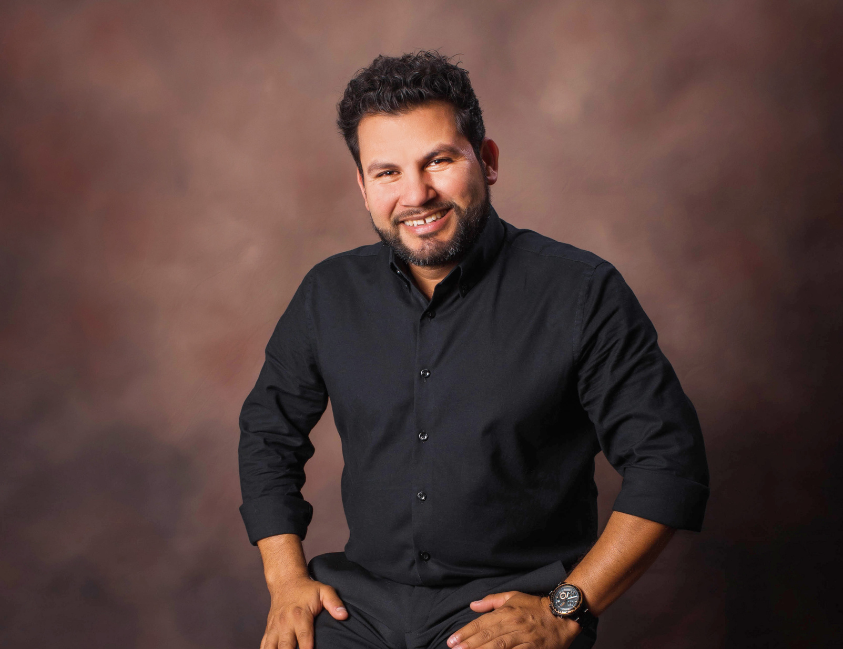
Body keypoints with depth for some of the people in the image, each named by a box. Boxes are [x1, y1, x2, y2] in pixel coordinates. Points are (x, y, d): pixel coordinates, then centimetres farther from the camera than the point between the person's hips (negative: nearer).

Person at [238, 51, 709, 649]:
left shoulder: (582, 292, -7)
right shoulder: (330, 293, 5)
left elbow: (669, 461, -7)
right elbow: (268, 428, 17)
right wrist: (287, 578, 6)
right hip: (361, 601, 3)